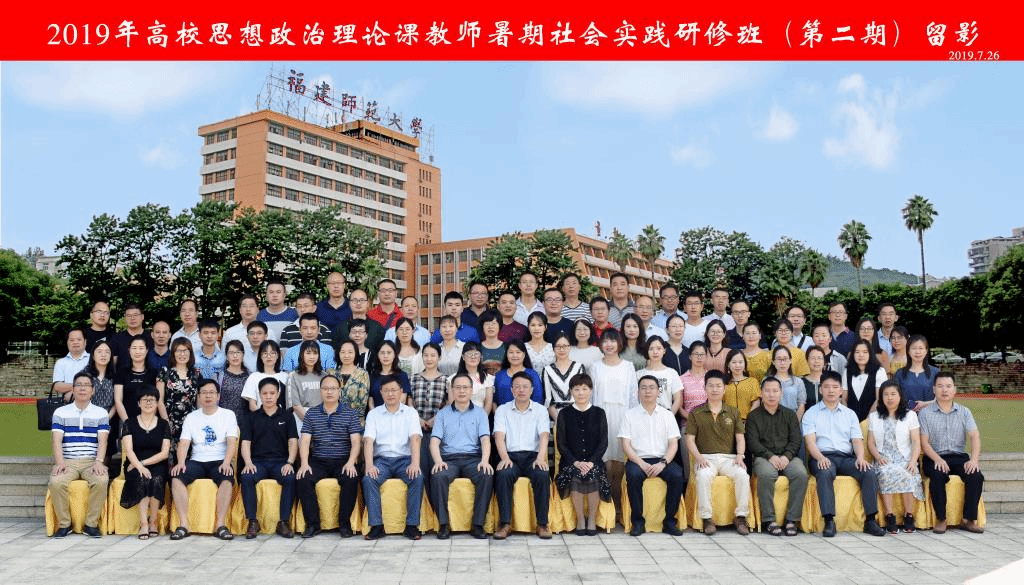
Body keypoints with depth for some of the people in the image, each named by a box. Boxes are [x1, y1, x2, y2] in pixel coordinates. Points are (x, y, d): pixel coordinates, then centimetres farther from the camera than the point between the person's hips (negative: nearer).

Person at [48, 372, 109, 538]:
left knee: (101, 481, -32)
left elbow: (102, 441, 2)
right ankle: (64, 524, -12)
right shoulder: (60, 412, 13)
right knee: (55, 482, -31)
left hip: (92, 462, -1)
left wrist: (99, 462, -15)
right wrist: (60, 462, -15)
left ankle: (91, 523, -17)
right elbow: (57, 440, 2)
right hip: (68, 462, 1)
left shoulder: (101, 413, 12)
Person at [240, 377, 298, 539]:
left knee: (290, 478, -33)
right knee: (246, 478, -32)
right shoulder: (251, 418, 15)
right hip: (258, 461, 1)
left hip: (280, 461, -1)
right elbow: (245, 443, 6)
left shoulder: (287, 416, 14)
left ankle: (283, 522, -22)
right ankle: (252, 521, -21)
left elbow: (293, 442, 6)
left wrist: (289, 462, -12)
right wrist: (248, 463, -13)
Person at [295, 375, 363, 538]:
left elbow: (356, 441, -2)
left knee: (351, 479, -32)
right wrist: (304, 463, -12)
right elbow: (305, 440, 4)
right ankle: (312, 523, -13)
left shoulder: (350, 413, 5)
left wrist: (350, 462, -18)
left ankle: (344, 523, -15)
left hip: (343, 461, -2)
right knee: (302, 479, -26)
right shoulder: (311, 414, 11)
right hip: (318, 461, 2)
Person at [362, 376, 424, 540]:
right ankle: (376, 526, -22)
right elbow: (368, 440, -3)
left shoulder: (410, 412, 9)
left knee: (417, 478, -30)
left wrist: (415, 463, -23)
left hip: (404, 458, -1)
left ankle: (412, 525, -22)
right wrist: (369, 465, -21)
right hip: (382, 459, 1)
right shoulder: (373, 414, 10)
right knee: (368, 479, -29)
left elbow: (415, 438, -6)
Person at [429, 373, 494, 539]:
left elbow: (485, 440, 4)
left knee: (487, 476, -32)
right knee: (438, 476, -33)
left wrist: (484, 461, -16)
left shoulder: (479, 413, 16)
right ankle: (443, 524, -23)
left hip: (473, 458, 0)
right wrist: (438, 461, -15)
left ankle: (478, 524, -23)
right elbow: (434, 441, 5)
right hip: (449, 458, 0)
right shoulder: (442, 414, 16)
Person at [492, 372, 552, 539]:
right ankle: (505, 523, -26)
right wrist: (504, 458, -19)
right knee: (503, 474, -33)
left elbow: (544, 436, -1)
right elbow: (499, 436, 0)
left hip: (532, 455, 0)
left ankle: (542, 523, -21)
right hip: (510, 455, 0)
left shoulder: (540, 410, 13)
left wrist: (541, 458, -20)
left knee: (542, 475, -32)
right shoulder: (502, 410, 13)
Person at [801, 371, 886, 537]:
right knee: (825, 472, -37)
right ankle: (829, 521, -38)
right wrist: (820, 457, -20)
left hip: (846, 457, 3)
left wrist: (860, 458, -9)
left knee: (869, 472, -26)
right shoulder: (811, 414, 13)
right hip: (823, 457, -3)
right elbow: (810, 441, 0)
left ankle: (870, 520, -22)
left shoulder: (850, 414, 23)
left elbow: (857, 439, 12)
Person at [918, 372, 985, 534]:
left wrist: (973, 459, -19)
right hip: (935, 457, -2)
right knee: (938, 475, -34)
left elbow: (975, 437, -1)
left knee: (976, 476, -27)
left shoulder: (964, 412, 12)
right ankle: (940, 519, -20)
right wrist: (937, 459, -21)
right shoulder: (925, 413, 5)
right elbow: (924, 442, -2)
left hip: (959, 456, 2)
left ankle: (969, 519, -15)